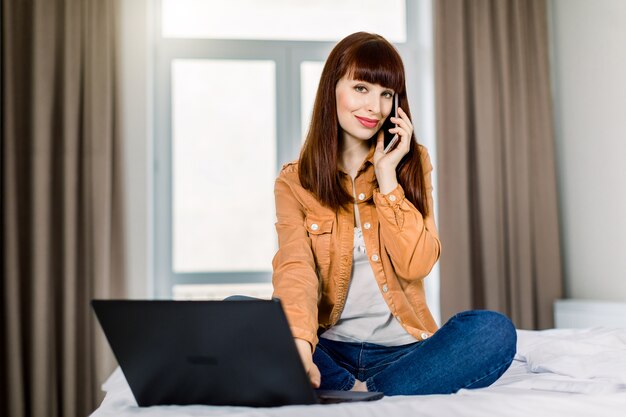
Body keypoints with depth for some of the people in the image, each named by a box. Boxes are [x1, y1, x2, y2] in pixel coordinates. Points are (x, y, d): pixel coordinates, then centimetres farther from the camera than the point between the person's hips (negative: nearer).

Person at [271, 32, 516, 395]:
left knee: (495, 331, -28)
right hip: (328, 350, 0)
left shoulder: (412, 162, 7)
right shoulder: (295, 182, 3)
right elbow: (295, 267, -15)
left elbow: (416, 264, -4)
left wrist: (387, 175, -9)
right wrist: (298, 343, -35)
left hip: (401, 350, 1)